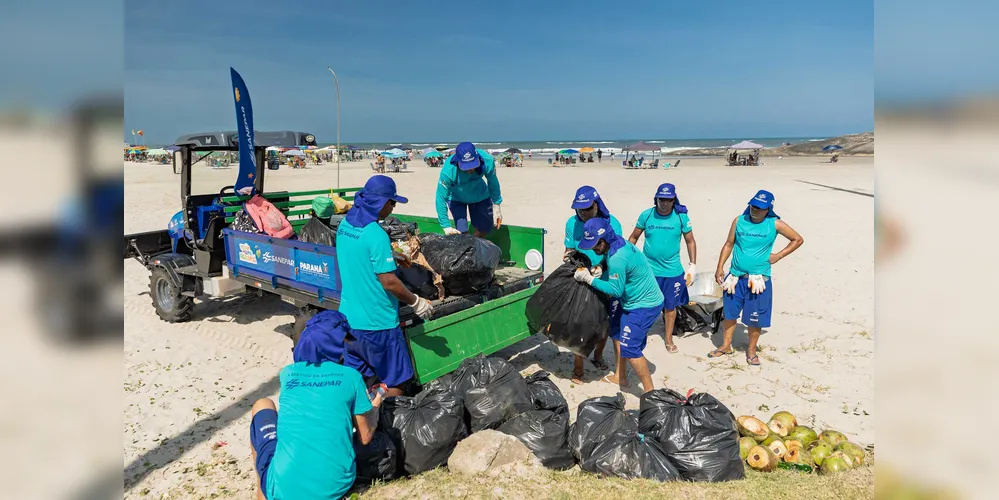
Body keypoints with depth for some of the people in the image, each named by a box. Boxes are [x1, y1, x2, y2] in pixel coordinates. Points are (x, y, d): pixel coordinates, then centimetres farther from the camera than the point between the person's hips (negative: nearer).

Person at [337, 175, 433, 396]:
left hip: (348, 317, 8)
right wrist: (416, 302, -8)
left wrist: (387, 255, 21)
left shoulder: (344, 225, 3)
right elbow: (389, 282, -20)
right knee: (393, 381, 8)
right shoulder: (376, 235, -22)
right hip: (376, 322, -8)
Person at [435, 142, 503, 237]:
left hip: (479, 194, 3)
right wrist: (446, 226, -33)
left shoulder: (487, 161, -34)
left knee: (486, 228, 8)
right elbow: (441, 199, -31)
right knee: (461, 232, -15)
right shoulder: (448, 171, -40)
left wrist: (496, 207, -7)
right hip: (456, 198, -3)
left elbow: (493, 184, -15)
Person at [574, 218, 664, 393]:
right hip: (633, 301, 11)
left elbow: (616, 290, -22)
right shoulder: (619, 244, -1)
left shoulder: (617, 258, -30)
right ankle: (620, 376, 35)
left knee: (629, 349, -10)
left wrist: (589, 279, -18)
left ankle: (650, 391, 1)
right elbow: (614, 275, 9)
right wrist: (595, 273, -4)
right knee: (617, 334, 20)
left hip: (644, 306, -11)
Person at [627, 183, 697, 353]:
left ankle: (669, 339, 30)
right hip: (648, 269, -1)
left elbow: (690, 242, 3)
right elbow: (633, 238, 4)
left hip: (673, 271, 1)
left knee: (670, 306, 13)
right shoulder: (646, 215, -7)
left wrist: (693, 266, -1)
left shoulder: (682, 217, -7)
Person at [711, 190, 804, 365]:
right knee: (730, 313, 13)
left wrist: (778, 256, -4)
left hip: (758, 279, -2)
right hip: (735, 277, 2)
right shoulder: (739, 221, 0)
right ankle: (726, 346, 29)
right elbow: (729, 244, 6)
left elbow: (798, 239, 5)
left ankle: (751, 350, 24)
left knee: (755, 318, 5)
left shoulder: (775, 224, -5)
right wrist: (720, 267, 0)